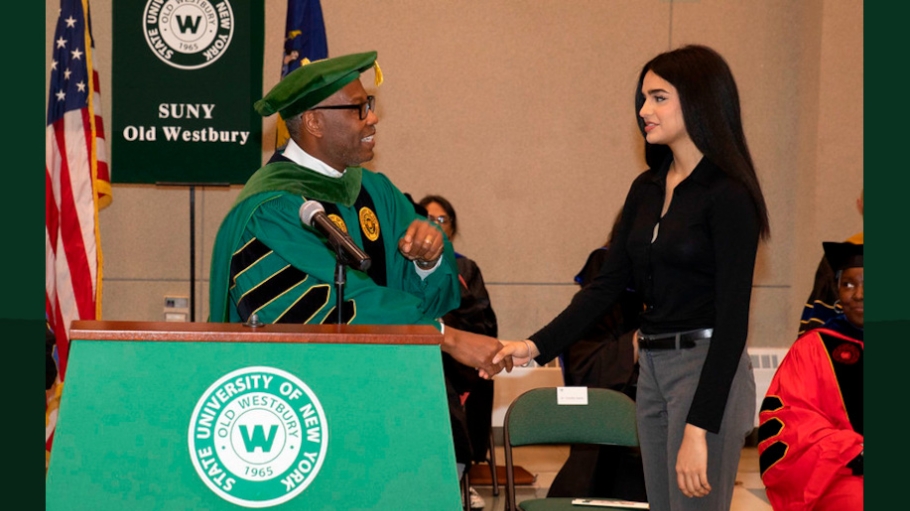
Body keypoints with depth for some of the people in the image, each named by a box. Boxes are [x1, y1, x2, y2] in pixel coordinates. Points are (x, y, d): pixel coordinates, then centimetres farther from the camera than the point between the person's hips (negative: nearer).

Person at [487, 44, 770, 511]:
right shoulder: (646, 190, 10)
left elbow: (732, 318, -17)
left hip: (706, 370, -8)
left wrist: (699, 427, -21)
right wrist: (538, 345, -2)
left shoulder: (728, 195, -13)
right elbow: (608, 284, 10)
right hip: (652, 368, 8)